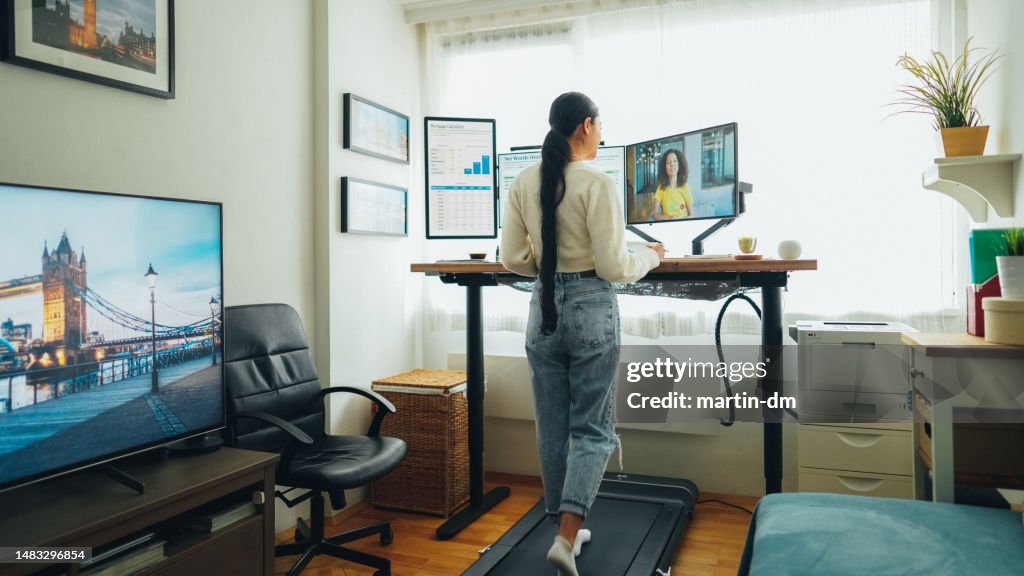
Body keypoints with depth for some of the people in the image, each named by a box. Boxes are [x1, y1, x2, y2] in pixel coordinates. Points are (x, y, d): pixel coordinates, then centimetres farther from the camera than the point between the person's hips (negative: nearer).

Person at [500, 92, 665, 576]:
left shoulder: (523, 182, 1)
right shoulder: (597, 184, -13)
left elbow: (512, 258, 3)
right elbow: (613, 266, -13)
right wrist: (650, 257, 6)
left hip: (544, 309, 5)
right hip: (591, 309, -5)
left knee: (552, 426, 14)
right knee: (591, 429, 6)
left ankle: (566, 526, 27)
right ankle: (566, 537, -3)